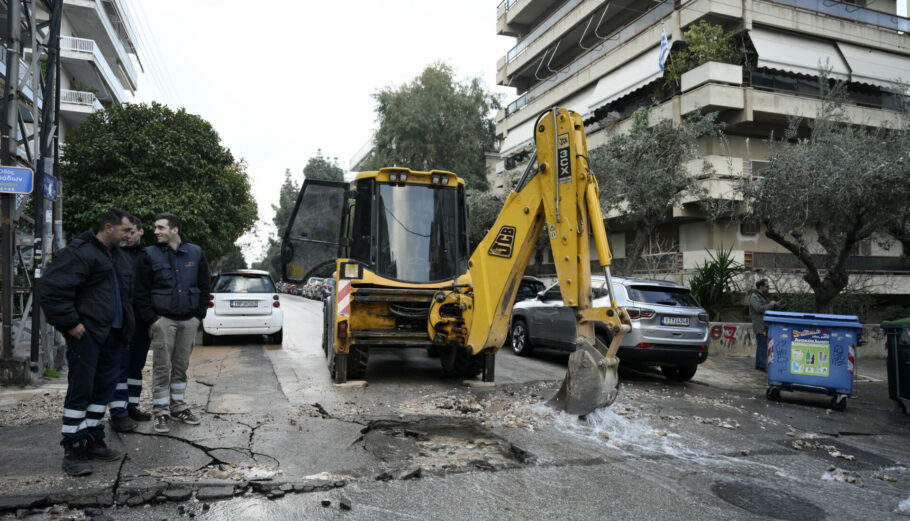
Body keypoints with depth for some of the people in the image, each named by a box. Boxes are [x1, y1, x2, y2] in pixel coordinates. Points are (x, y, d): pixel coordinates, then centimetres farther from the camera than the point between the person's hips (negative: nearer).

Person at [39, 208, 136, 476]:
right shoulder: (80, 253, -12)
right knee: (80, 391, -5)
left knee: (103, 389, 12)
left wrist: (126, 324, 18)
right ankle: (72, 451, 3)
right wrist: (70, 323, -18)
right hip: (86, 334, -8)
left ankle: (93, 440, 23)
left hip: (112, 334, 9)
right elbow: (52, 287, -19)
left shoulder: (120, 257, 17)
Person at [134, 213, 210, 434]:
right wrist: (152, 319, -9)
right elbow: (141, 291, -2)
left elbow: (204, 287, 10)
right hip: (163, 320, -2)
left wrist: (199, 315, 3)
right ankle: (161, 412, 9)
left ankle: (178, 407, 23)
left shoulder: (195, 253, 6)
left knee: (181, 366, 11)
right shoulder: (150, 255, -1)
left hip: (189, 320, 3)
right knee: (162, 367, 0)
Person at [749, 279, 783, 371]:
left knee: (761, 345, 11)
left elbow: (767, 308, 24)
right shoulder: (754, 297, -12)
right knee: (763, 345, -11)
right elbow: (759, 309, -25)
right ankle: (762, 365, -9)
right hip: (760, 325, -10)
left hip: (764, 324, 10)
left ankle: (759, 364, 16)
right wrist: (771, 304, -14)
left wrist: (776, 304, 8)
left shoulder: (762, 296, 20)